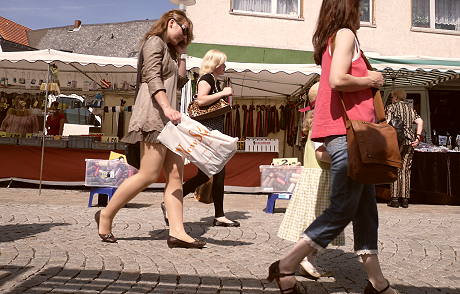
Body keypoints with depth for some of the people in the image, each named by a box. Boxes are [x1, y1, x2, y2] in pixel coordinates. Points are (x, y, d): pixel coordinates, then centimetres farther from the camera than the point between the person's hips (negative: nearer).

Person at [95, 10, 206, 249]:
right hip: (154, 115, -10)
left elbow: (180, 82, 24)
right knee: (149, 174, -12)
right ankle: (106, 215, 3)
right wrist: (167, 107, -26)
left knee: (175, 175, -2)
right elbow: (153, 78, -14)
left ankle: (176, 232, -6)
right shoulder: (154, 42, 1)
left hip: (166, 120, 10)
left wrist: (181, 54, 20)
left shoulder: (169, 50, 28)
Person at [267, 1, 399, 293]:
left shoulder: (331, 39, 23)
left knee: (366, 206, 9)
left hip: (349, 132, 10)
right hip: (346, 131, -10)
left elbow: (319, 87, 18)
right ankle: (285, 267, 0)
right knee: (343, 209, -6)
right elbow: (337, 80, -20)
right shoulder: (345, 33, -4)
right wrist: (370, 80, -4)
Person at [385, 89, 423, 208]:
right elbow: (419, 121, 5)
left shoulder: (391, 107, 4)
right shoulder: (411, 108, 18)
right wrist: (417, 137, 1)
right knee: (405, 169, 8)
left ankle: (394, 198, -4)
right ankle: (405, 199, 8)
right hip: (410, 141, 4)